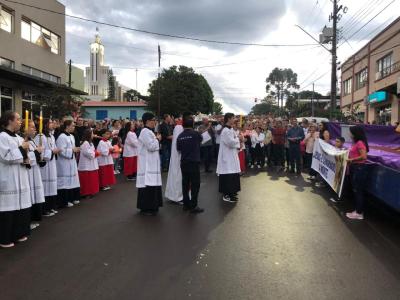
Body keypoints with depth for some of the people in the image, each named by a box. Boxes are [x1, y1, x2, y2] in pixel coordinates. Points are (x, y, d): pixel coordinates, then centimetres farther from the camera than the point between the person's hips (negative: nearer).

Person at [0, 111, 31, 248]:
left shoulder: (18, 137, 14)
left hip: (20, 178, 8)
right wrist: (22, 149, -12)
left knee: (21, 207, 12)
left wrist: (26, 159, 0)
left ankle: (18, 233, 25)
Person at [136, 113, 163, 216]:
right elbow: (151, 146, -22)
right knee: (148, 185, -6)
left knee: (152, 184, 13)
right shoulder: (145, 132, -16)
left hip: (151, 163, 10)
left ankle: (152, 206, 22)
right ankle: (145, 208, 2)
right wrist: (158, 139, -8)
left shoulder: (149, 131, 16)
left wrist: (156, 140, 9)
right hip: (147, 164, -10)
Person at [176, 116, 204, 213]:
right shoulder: (195, 134, -9)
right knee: (195, 184, 0)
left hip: (184, 163, 5)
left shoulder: (180, 136, 2)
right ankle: (193, 206, -1)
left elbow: (178, 149, 11)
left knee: (185, 183, 11)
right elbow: (201, 139, 13)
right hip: (194, 162, -5)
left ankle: (186, 204, 18)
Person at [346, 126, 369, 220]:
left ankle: (359, 213, 7)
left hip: (360, 168, -10)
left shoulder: (360, 143, -16)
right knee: (356, 190, 15)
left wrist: (351, 160, -17)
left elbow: (363, 156, -23)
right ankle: (358, 211, 25)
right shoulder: (356, 143, 12)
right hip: (355, 168, 10)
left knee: (358, 191, -2)